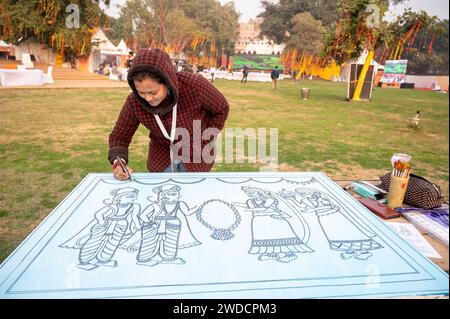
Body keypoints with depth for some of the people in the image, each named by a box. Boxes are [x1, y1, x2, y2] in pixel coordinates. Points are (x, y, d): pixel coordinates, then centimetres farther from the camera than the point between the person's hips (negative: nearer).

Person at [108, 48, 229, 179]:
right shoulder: (134, 101, -22)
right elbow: (119, 136, -7)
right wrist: (119, 163, -26)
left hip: (195, 155, -2)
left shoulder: (195, 85, -30)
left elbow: (221, 109, -11)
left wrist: (205, 140, -11)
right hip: (161, 155, 2)